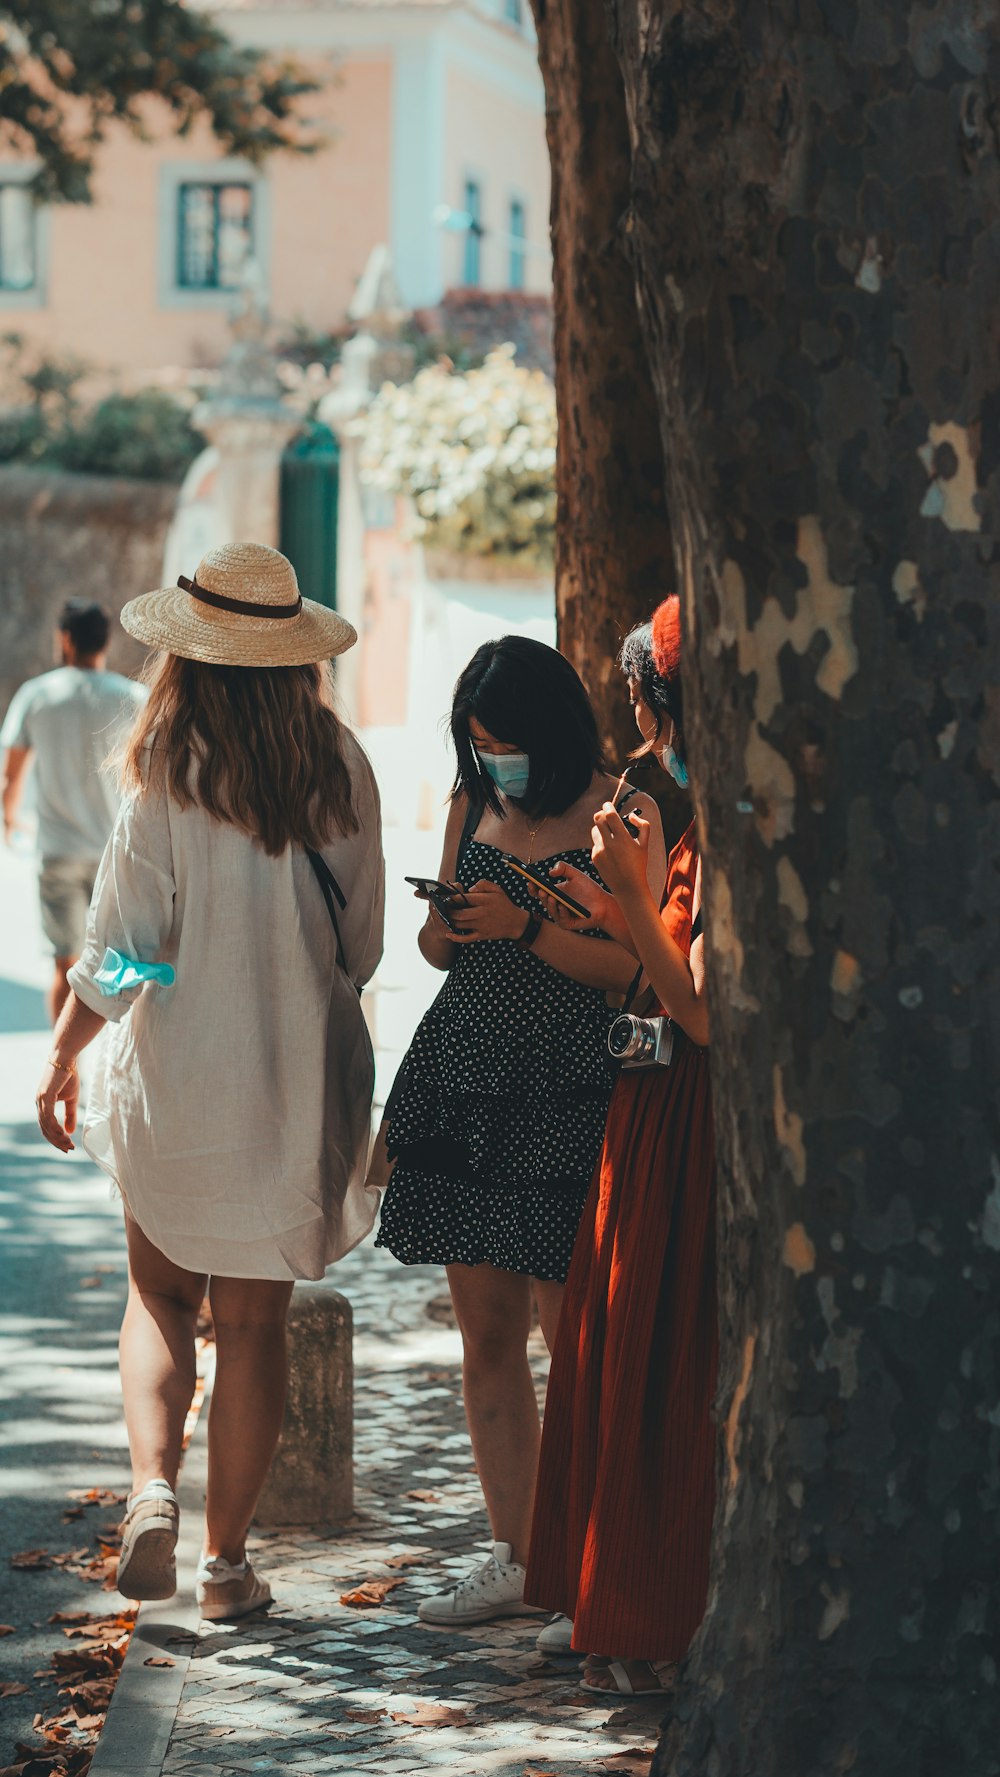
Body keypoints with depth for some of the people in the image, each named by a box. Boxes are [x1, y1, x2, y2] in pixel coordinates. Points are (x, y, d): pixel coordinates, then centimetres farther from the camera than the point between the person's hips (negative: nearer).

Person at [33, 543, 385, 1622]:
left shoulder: (169, 777, -13)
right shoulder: (342, 773, -4)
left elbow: (117, 944, -8)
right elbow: (363, 944, 5)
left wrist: (63, 1052, 6)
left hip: (175, 1081, -2)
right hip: (302, 1084, 2)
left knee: (161, 1293, 16)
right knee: (254, 1319, 10)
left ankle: (151, 1487, -5)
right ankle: (226, 1558, 13)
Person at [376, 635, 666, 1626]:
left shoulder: (620, 811, -5)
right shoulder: (472, 800, 12)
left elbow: (628, 964, -10)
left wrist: (524, 926, -20)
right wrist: (446, 928, -5)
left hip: (565, 1090, -6)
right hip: (461, 1076, 6)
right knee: (485, 1331, 6)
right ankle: (514, 1559, 13)